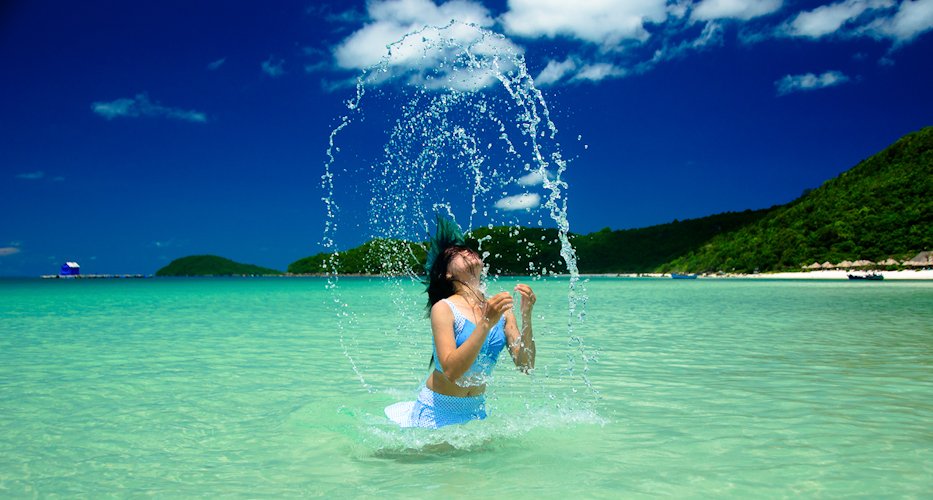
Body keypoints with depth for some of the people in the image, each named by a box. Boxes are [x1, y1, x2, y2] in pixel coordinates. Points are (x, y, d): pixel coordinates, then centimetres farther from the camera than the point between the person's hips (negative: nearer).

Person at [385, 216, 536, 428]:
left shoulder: (500, 308, -3)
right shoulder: (444, 309, -17)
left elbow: (525, 365, -7)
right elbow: (451, 371, -28)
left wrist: (526, 317, -20)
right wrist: (486, 323, -33)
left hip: (476, 411, 5)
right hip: (437, 414, -5)